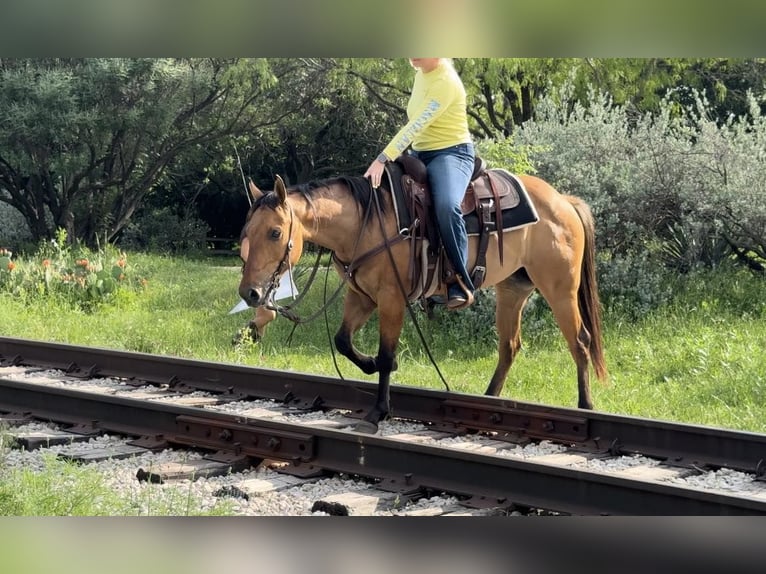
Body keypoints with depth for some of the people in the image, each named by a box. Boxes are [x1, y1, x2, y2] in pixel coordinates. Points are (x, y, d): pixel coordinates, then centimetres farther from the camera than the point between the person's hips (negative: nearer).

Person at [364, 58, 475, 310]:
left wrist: (383, 159, -32)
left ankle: (460, 284, -29)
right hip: (419, 154, 10)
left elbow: (416, 126, -27)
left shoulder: (445, 81, -19)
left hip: (451, 153, -10)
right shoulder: (421, 75, 10)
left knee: (446, 206, -36)